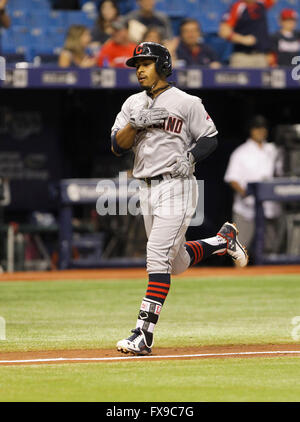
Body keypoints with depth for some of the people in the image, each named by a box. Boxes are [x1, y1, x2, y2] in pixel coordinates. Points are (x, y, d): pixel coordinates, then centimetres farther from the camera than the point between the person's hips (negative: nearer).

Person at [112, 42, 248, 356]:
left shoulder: (186, 103, -4)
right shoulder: (133, 104, 11)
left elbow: (210, 138, 0)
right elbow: (117, 146, 3)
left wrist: (190, 157, -18)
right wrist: (137, 123, -14)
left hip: (176, 186, -7)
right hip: (147, 188, 7)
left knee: (157, 255, -16)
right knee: (178, 262, 14)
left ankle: (144, 335, -19)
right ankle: (224, 240, 40)